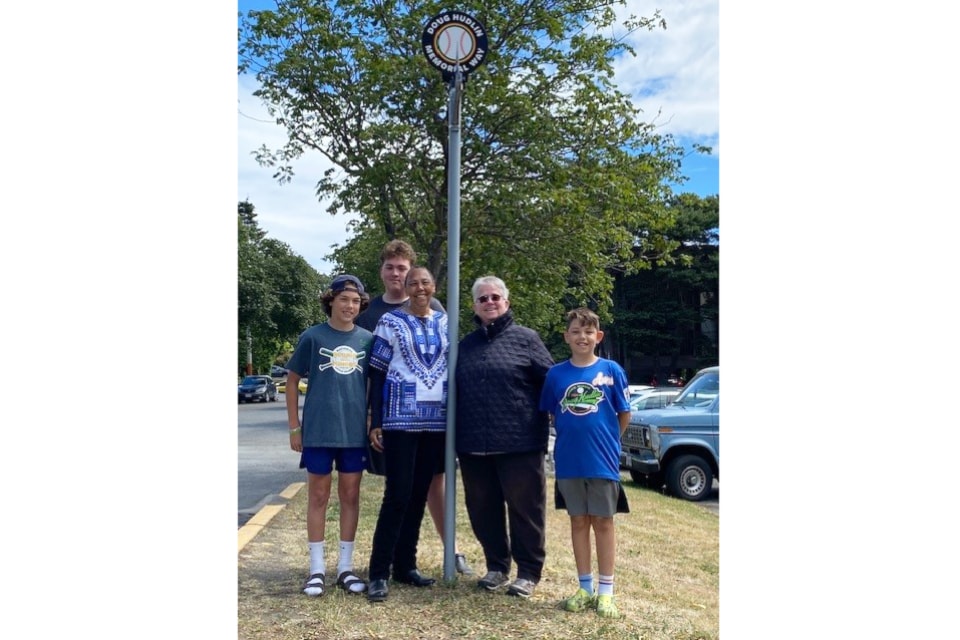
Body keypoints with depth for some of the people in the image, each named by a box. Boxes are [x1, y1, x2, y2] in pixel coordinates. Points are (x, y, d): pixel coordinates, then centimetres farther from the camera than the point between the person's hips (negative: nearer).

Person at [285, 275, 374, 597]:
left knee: (350, 496, 10)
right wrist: (294, 427, -1)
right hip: (318, 432, -2)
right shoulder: (312, 337, -3)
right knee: (318, 497, 7)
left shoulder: (368, 339, 4)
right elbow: (292, 381, 2)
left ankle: (345, 568, 22)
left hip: (355, 432, 3)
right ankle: (317, 569, 18)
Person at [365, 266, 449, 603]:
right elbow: (377, 373, -2)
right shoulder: (390, 321, -1)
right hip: (400, 418, -4)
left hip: (437, 420, 4)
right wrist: (375, 423, -7)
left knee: (419, 495, 9)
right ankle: (379, 573, 2)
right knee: (397, 495, -7)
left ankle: (406, 565, 21)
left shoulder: (446, 323, 10)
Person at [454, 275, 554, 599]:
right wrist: (456, 435, 15)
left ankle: (528, 572, 18)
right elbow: (455, 391, 19)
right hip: (473, 445, 5)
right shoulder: (466, 344, 14)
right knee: (483, 510, 12)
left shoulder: (525, 338, 1)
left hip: (520, 443, -4)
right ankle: (496, 566, 29)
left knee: (525, 508, 4)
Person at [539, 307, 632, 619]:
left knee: (603, 523, 8)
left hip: (603, 461, -2)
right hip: (569, 462, 2)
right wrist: (571, 437, 8)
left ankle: (605, 590, 19)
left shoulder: (611, 370, -4)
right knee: (578, 522, 12)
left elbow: (624, 413, 2)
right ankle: (585, 587, 25)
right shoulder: (556, 374, 1)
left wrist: (606, 440, 6)